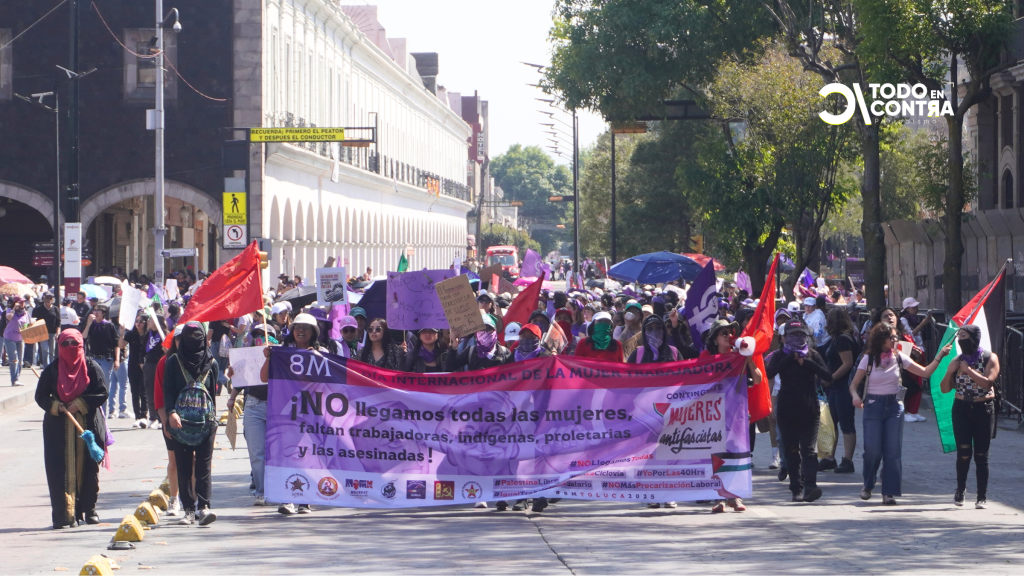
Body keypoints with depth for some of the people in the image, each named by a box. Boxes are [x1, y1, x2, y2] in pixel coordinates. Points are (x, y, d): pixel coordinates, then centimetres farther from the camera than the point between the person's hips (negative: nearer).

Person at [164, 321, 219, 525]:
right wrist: (171, 413, -15)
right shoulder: (173, 362, 7)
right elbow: (168, 390, 0)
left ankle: (204, 507, -15)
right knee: (183, 467, 0)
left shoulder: (211, 363, 11)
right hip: (181, 422, 0)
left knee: (204, 465, -8)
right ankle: (189, 510, 3)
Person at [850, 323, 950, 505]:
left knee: (893, 450, -4)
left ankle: (889, 492, 1)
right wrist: (855, 396, -23)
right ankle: (868, 486, 17)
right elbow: (854, 384, -2)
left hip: (894, 406, 2)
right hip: (873, 406, -2)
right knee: (872, 449, -7)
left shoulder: (899, 358, 3)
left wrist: (940, 356, -8)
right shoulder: (868, 359, -3)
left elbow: (925, 372, 3)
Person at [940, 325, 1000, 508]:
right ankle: (960, 489, 18)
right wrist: (950, 371, -10)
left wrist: (968, 370, -16)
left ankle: (982, 498, 3)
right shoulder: (958, 361, 7)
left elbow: (987, 383, -19)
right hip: (962, 410, 2)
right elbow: (945, 389, 6)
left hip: (983, 409, -2)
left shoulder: (989, 358, -3)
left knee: (981, 455, -2)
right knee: (964, 453, -4)